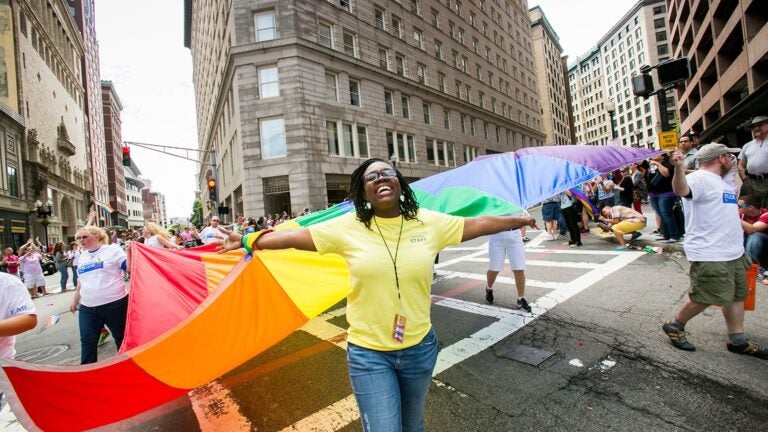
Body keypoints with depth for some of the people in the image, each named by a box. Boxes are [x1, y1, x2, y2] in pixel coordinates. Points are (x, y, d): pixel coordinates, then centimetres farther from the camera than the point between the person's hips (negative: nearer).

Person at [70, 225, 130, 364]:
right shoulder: (82, 256, 15)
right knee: (87, 341, 6)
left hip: (115, 304, -5)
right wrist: (75, 301, 27)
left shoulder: (113, 249, -4)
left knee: (122, 338, 8)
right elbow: (80, 282, 25)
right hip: (87, 308, 6)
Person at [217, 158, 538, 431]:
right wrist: (246, 241, 0)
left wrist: (519, 221, 12)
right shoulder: (348, 227, -9)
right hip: (368, 353, -2)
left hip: (420, 347, 3)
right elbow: (294, 236, -4)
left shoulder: (429, 222, -5)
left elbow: (478, 224, 5)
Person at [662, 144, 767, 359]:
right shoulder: (699, 179, -15)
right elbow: (681, 190, -39)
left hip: (733, 252, 10)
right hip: (709, 255, -10)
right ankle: (675, 326, 12)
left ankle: (737, 340, 27)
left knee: (736, 295, 15)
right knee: (706, 298, -6)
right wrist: (679, 168, -55)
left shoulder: (723, 183, 18)